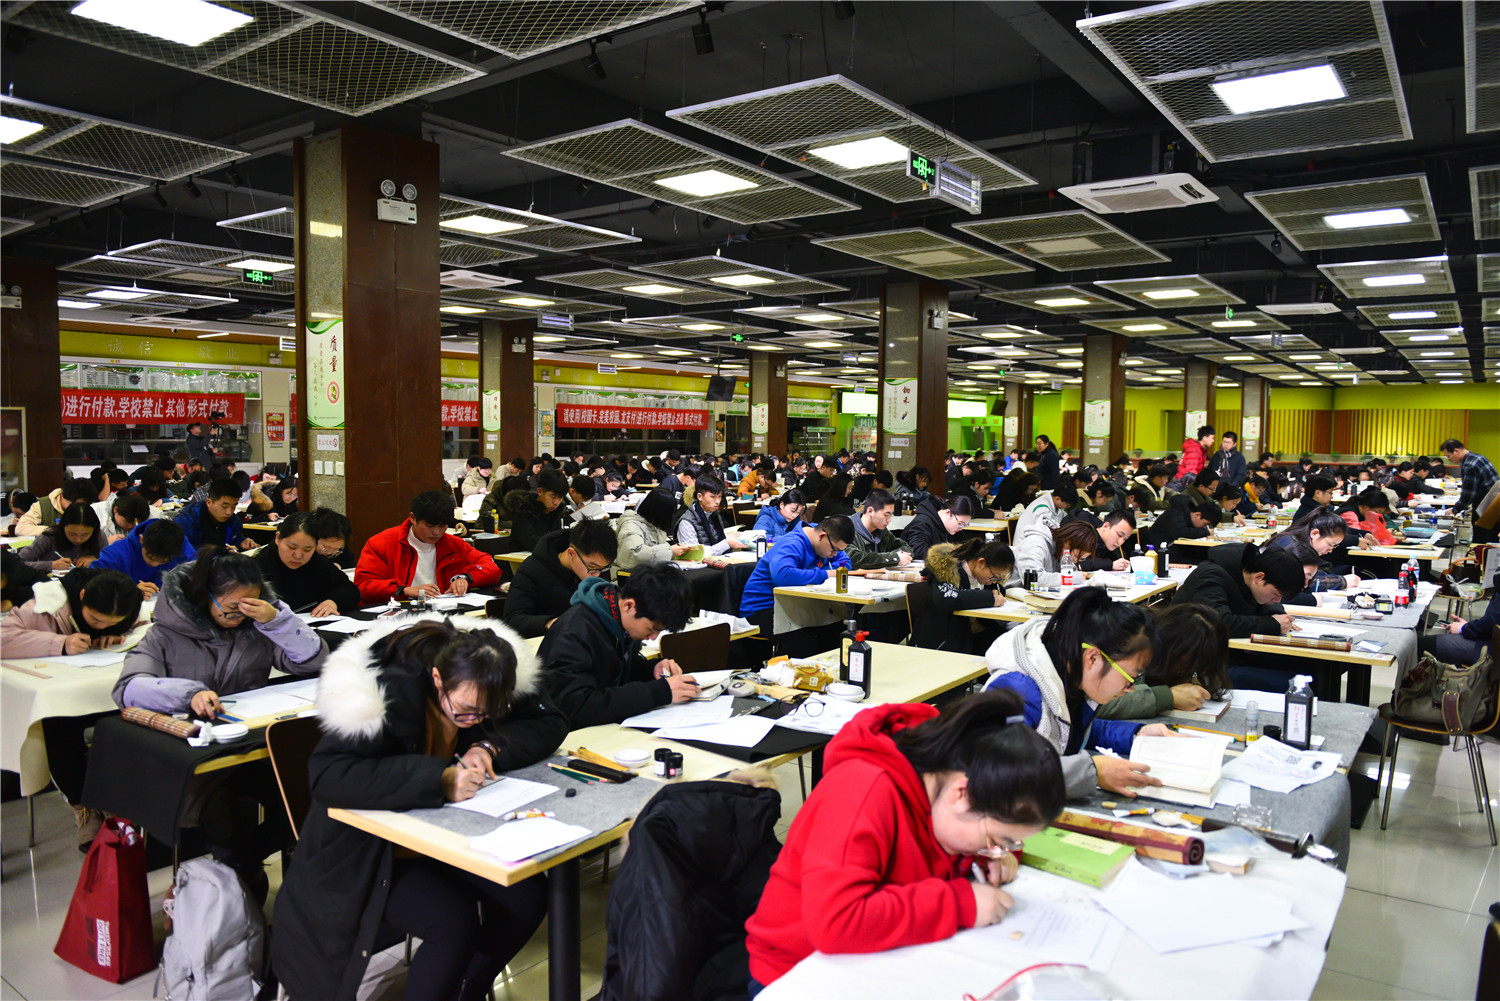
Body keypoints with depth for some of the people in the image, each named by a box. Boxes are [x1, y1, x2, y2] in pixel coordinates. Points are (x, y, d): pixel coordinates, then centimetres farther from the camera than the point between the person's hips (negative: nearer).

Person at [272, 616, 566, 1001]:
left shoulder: (489, 683, -13)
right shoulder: (388, 691, -29)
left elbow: (550, 722, -5)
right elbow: (326, 775, -37)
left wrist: (492, 746, -24)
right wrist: (437, 779, -43)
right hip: (370, 852, -6)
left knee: (529, 895, -11)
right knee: (453, 921, -28)